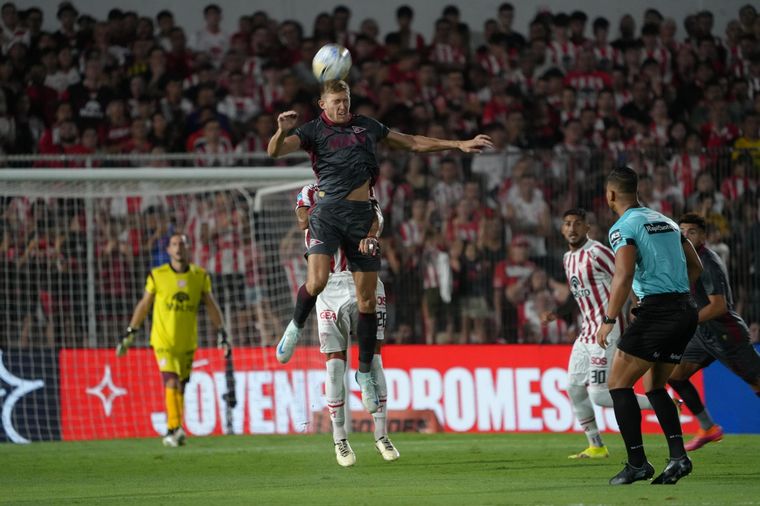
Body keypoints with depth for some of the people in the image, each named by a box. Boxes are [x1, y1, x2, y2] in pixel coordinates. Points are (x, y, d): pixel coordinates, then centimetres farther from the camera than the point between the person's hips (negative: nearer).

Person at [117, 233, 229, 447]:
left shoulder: (200, 276, 4)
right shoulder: (157, 276, -1)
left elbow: (211, 306, 10)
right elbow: (143, 305, 7)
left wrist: (221, 333, 1)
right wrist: (129, 334, 8)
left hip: (188, 343, 3)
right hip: (163, 340, -3)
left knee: (180, 388, 8)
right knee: (172, 383, -18)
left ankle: (174, 432, 19)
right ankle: (175, 428, -20)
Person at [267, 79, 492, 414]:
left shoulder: (366, 126, 17)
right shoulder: (313, 131, 4)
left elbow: (412, 143, 26)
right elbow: (275, 151, -10)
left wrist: (459, 145, 25)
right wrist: (283, 132, -33)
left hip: (362, 216, 3)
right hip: (328, 211, -3)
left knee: (367, 300, 2)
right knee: (317, 281, -23)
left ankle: (364, 372, 13)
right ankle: (296, 327, 8)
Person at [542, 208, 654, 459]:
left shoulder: (596, 252, -14)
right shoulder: (568, 258, 14)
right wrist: (555, 314, 14)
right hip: (587, 331, 9)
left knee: (599, 395, -13)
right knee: (574, 387, 7)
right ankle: (596, 446, 18)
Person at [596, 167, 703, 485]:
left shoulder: (624, 227, -6)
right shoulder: (665, 221, 18)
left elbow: (624, 275, -19)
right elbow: (695, 266, 21)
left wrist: (609, 320, -15)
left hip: (656, 311, -8)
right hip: (686, 310, 8)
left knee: (618, 384, 0)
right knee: (654, 387, 18)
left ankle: (637, 462, -7)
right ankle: (678, 456, 2)